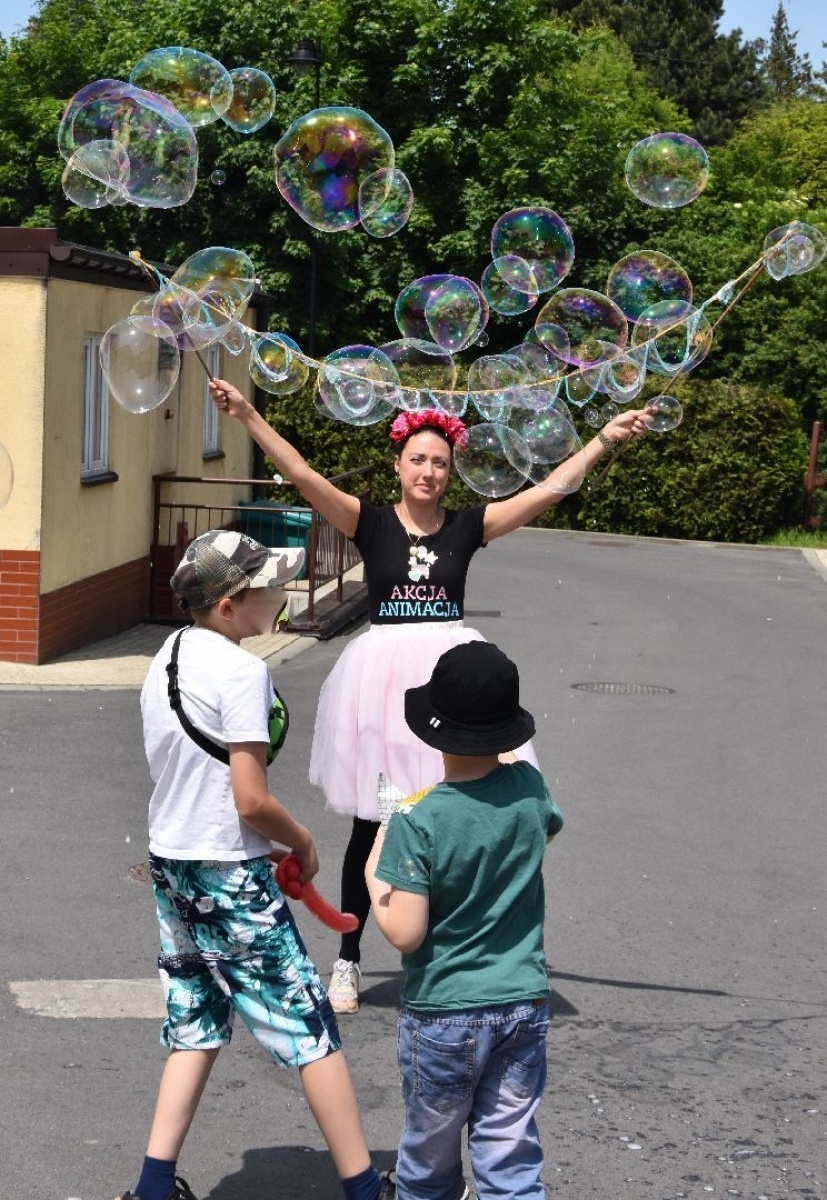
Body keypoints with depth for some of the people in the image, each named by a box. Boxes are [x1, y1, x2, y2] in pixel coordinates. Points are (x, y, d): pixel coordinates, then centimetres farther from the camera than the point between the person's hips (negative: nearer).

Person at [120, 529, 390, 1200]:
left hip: (170, 861, 8)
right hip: (229, 875, -8)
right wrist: (304, 843, -3)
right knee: (308, 1024, 2)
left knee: (195, 1023, 16)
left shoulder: (168, 658, 7)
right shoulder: (240, 672, -20)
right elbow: (252, 801, -22)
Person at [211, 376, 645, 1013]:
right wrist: (248, 415, -16)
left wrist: (605, 438, 1)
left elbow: (551, 488, 4)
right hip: (384, 673, -1)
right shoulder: (371, 522, 1)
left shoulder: (467, 525, 5)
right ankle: (348, 960, 20)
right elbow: (301, 473, -8)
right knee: (370, 828, 7)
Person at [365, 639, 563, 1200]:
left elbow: (405, 934, -20)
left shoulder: (417, 823, -20)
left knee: (431, 1154, 17)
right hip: (524, 1005, 4)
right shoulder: (528, 787, -5)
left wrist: (374, 876, -4)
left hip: (443, 1014, -3)